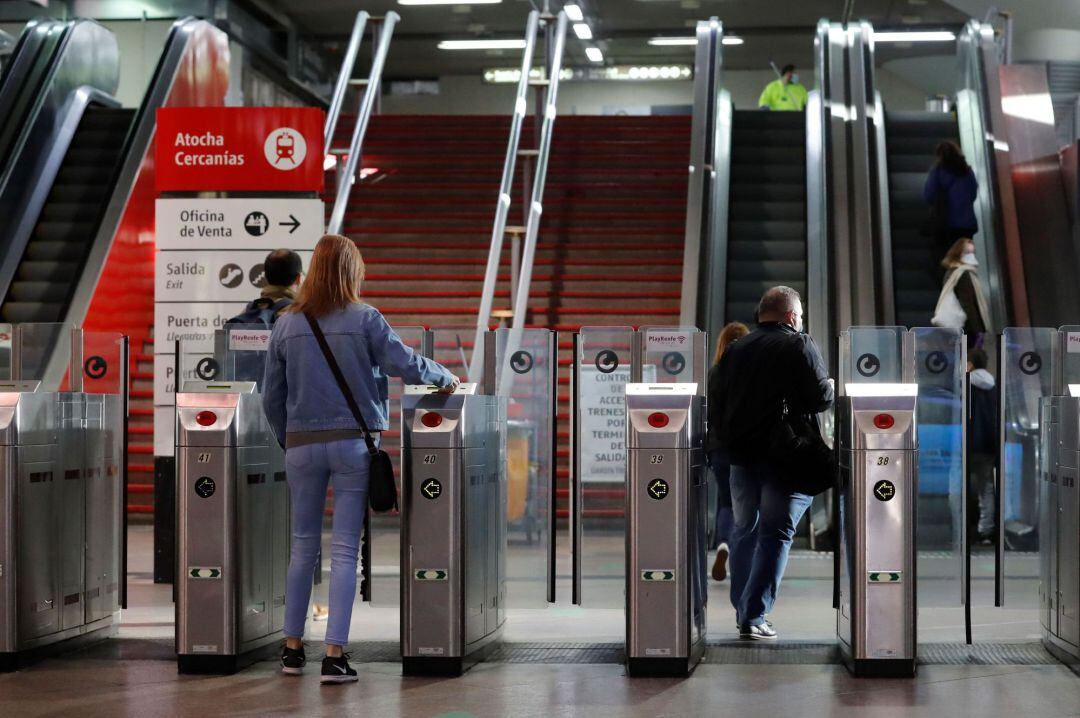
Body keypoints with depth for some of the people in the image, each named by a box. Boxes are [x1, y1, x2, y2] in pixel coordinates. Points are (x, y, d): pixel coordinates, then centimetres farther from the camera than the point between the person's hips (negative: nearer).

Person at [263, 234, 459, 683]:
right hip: (353, 443, -3)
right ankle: (334, 656, -3)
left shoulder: (286, 325, 3)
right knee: (345, 549, 0)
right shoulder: (364, 320, -7)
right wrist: (445, 378, 13)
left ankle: (293, 648, 20)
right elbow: (406, 365, -6)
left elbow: (271, 398, 6)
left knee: (303, 544, 15)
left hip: (301, 444, 3)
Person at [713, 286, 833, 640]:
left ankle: (742, 610, 24)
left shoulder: (735, 349, 10)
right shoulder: (799, 346, -5)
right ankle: (755, 616, -9)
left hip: (740, 454, 5)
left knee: (744, 530, 18)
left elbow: (717, 402, 10)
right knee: (775, 534, -2)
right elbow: (821, 397, -11)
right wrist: (830, 386, 9)